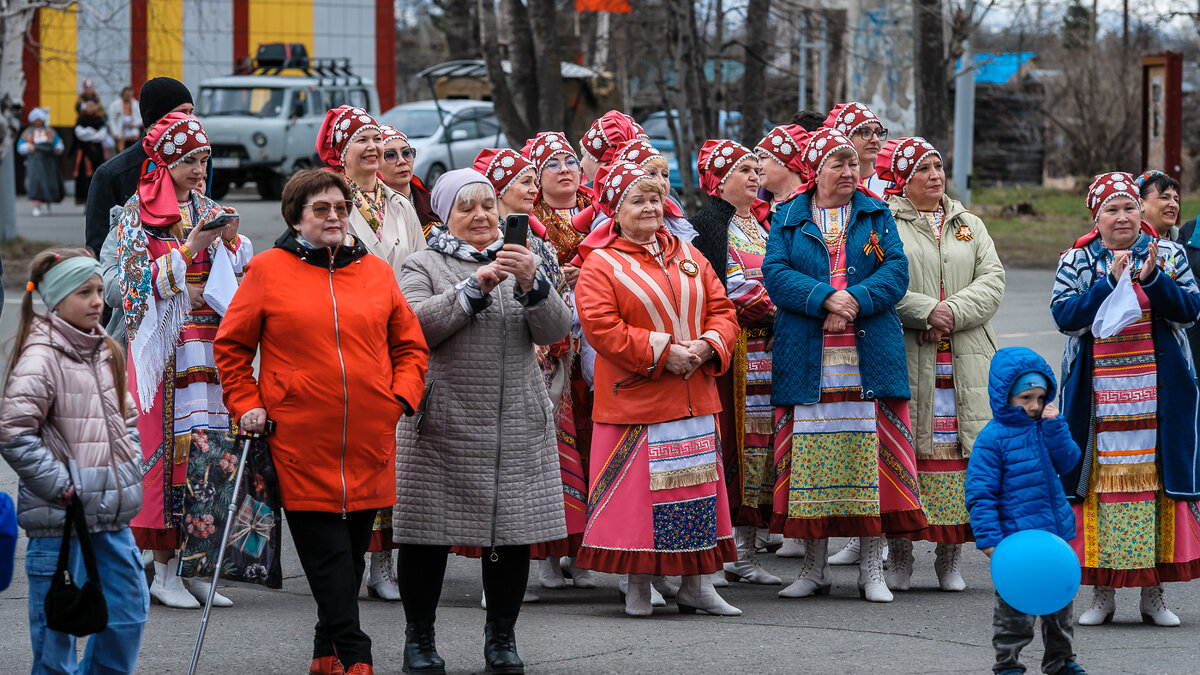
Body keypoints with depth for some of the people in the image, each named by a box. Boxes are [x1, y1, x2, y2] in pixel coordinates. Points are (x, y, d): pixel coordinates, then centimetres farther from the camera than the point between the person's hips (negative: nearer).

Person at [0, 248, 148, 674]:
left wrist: (130, 470, 12)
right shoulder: (40, 358, -13)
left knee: (130, 607, 10)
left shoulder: (106, 353, 12)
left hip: (111, 511, 8)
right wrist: (61, 485, -17)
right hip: (60, 517, -8)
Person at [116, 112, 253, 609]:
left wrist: (231, 243, -5)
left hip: (211, 347, 5)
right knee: (171, 444, -8)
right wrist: (189, 249, -16)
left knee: (210, 443, -1)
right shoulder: (137, 213, -1)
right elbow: (137, 281, -9)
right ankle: (164, 572, -2)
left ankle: (195, 567, 5)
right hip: (164, 346, -5)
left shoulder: (209, 212, 15)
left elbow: (238, 283, 13)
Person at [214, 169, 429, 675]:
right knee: (326, 552, -8)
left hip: (370, 441, 3)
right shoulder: (268, 270, 2)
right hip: (300, 443, -3)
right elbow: (231, 346, 7)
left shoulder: (376, 273, 10)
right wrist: (246, 405, -2)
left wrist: (401, 396, 2)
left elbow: (410, 345, 17)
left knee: (352, 551, 10)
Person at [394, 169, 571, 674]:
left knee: (513, 532, 3)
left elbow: (555, 330, 1)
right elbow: (416, 324, -13)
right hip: (444, 424, -3)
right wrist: (476, 285, -17)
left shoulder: (519, 264, 15)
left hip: (517, 424, 3)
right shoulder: (424, 266, 6)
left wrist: (532, 283, -17)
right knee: (428, 535, 0)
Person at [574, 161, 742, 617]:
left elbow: (722, 310, 12)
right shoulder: (601, 265, -3)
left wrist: (708, 345, -10)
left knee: (698, 488, 6)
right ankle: (638, 588, 7)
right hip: (636, 401, -5)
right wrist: (660, 351, -18)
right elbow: (600, 327, -14)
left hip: (695, 398, 5)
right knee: (640, 490, -4)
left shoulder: (689, 258, 14)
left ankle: (697, 585, 12)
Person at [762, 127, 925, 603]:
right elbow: (775, 273, -3)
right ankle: (815, 567, 9)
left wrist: (855, 301, -16)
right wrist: (825, 299, -18)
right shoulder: (788, 219, 9)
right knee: (810, 456, -1)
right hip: (807, 358, 0)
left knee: (872, 454, -3)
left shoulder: (877, 216, 12)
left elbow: (896, 272, 0)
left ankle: (872, 568, 4)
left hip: (869, 356, 0)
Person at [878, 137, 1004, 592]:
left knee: (960, 451, -1)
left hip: (965, 361, 4)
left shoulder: (969, 225, 18)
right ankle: (899, 558, 3)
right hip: (905, 358, -4)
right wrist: (926, 312, -16)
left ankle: (950, 558, 7)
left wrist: (955, 311, -10)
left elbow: (992, 281, 6)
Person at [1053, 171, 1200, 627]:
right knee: (1101, 483, -2)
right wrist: (1110, 282, -16)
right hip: (1097, 394, 0)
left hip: (1158, 395, 0)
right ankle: (1101, 593, 6)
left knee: (1157, 481, -1)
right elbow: (1064, 315, -7)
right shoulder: (1075, 262, 7)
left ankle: (1153, 593, 7)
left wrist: (1152, 278, -17)